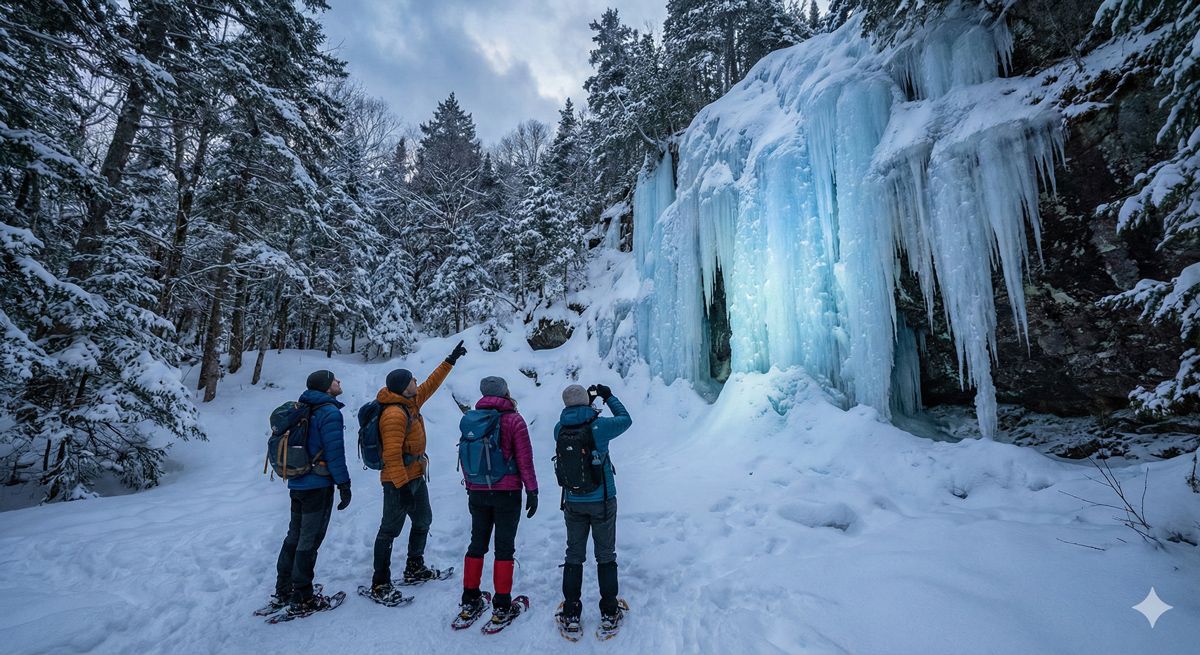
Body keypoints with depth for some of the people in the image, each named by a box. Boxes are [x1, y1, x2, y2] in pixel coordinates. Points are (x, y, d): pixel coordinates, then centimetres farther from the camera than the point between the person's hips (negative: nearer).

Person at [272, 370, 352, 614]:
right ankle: (302, 598, 11)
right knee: (309, 540, 1)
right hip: (319, 486, -8)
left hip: (297, 484, 8)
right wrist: (344, 484, -12)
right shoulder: (330, 412, -17)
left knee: (294, 536, 20)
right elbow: (334, 453, -19)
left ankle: (283, 590, 30)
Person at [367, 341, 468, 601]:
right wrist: (401, 485, -26)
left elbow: (431, 384, 19)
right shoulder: (394, 414, -23)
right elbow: (391, 455, -26)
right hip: (398, 481, -10)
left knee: (423, 521, 20)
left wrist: (450, 361, 20)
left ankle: (415, 569, 36)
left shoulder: (411, 402, 5)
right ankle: (380, 584, 12)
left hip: (415, 477, 10)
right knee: (390, 530, 0)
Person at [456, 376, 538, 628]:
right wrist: (532, 491, -3)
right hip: (507, 493, -4)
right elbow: (525, 460, -11)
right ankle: (501, 606, 14)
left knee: (477, 544, 17)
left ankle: (469, 602, 25)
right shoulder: (514, 420, -11)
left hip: (477, 493, 4)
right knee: (504, 548, 7)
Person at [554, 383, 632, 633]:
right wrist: (609, 397, 11)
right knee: (605, 556, 13)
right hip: (602, 501, -2)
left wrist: (588, 403, 14)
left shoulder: (559, 430, -9)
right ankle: (609, 612, 22)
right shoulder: (600, 425, -18)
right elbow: (626, 420, 1)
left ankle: (571, 614, 22)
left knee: (574, 556, 16)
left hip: (573, 503, 2)